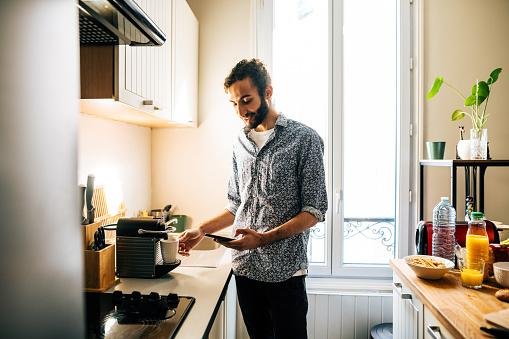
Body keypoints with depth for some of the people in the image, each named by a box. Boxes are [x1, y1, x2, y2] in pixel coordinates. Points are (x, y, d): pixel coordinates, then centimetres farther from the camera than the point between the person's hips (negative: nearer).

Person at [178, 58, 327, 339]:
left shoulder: (304, 139, -8)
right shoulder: (240, 143, 9)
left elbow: (314, 211, -11)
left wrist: (263, 238, -21)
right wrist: (202, 230, 3)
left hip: (284, 271, -5)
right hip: (244, 268, 5)